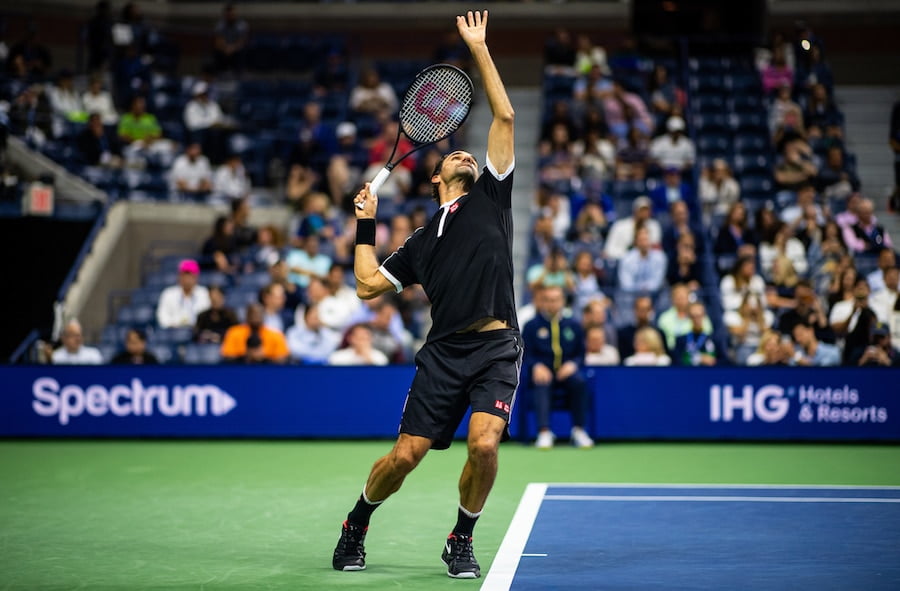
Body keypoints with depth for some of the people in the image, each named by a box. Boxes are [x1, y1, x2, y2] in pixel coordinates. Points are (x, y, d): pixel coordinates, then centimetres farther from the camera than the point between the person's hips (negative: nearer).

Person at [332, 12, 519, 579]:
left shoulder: (491, 195, 16)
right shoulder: (422, 240, 21)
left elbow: (504, 116, 10)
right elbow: (369, 284, 19)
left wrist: (479, 47, 11)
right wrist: (365, 226, 18)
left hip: (497, 346, -2)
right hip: (444, 351, 2)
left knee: (484, 444, -21)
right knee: (405, 455, -3)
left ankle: (462, 541, 4)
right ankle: (356, 527, 25)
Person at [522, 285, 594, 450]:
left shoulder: (573, 325, 13)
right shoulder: (531, 326, 7)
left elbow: (580, 354, 13)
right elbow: (526, 355, 3)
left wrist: (572, 364, -9)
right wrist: (537, 366, -18)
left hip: (565, 372, 2)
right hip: (542, 373, -2)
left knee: (579, 381, -32)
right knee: (542, 384, -37)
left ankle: (579, 430, -27)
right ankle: (544, 432, -44)